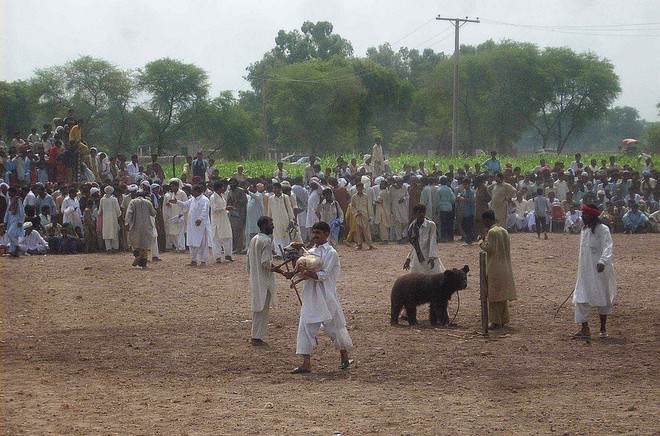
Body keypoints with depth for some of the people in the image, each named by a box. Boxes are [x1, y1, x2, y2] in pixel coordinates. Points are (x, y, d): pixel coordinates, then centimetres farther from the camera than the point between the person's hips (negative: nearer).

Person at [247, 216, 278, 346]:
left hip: (254, 280, 9)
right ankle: (257, 337, 1)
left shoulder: (253, 240, 11)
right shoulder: (266, 241, -17)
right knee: (263, 309, -2)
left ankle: (255, 336, 18)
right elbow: (265, 263, -23)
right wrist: (275, 268, -9)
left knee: (258, 308, 15)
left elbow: (249, 259, 15)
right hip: (264, 280, -9)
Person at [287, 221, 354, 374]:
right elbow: (304, 271, 10)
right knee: (306, 327, -3)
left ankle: (344, 358, 26)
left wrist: (312, 275, -31)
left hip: (326, 296, -6)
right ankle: (306, 364, -3)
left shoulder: (331, 253, -7)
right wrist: (292, 274, -9)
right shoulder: (311, 252, 13)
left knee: (334, 327, 5)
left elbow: (324, 274, -15)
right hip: (310, 297, 6)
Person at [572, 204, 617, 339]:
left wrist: (602, 261, -38)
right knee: (581, 299, -2)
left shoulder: (602, 229, -11)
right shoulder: (584, 230, 13)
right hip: (584, 271, 7)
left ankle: (603, 328, 16)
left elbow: (608, 247, -22)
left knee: (602, 298, 5)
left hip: (599, 270, -7)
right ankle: (585, 329, -1)